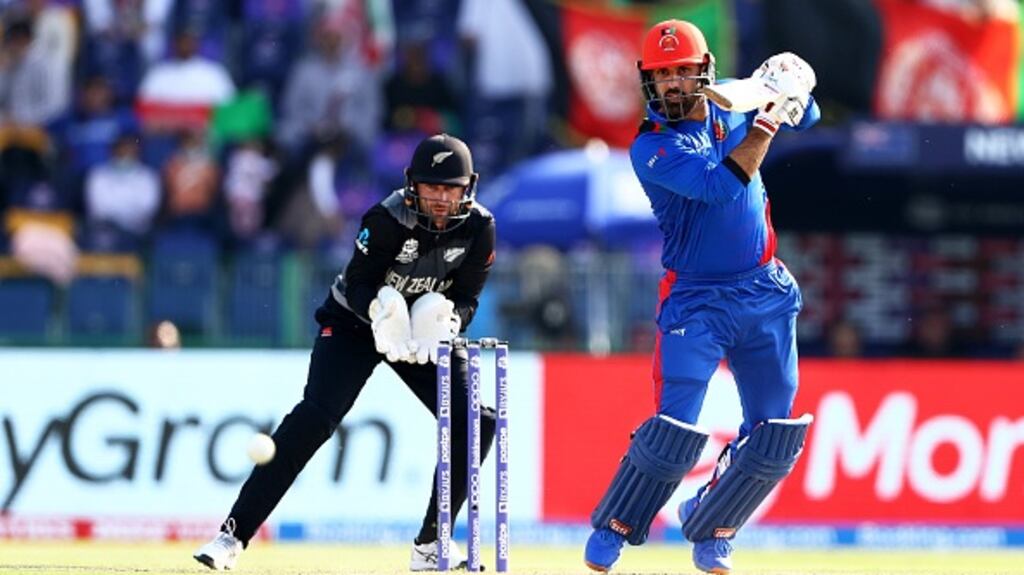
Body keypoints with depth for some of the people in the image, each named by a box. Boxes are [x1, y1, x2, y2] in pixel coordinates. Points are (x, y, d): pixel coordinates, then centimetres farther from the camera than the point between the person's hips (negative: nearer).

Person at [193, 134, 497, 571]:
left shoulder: (478, 228, -14)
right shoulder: (388, 219, -26)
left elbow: (467, 298, -9)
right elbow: (358, 285, -22)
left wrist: (446, 322, -31)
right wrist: (382, 314, -43)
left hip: (428, 326, 4)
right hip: (356, 321, -4)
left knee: (475, 423, -11)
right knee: (315, 417, -22)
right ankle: (233, 535, -22)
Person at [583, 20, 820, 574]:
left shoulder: (729, 108, 6)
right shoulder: (652, 148, -12)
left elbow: (804, 113, 17)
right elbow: (721, 185, -26)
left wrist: (790, 89, -6)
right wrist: (764, 123, -27)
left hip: (767, 294, 5)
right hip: (697, 300, -5)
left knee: (774, 441, 2)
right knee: (675, 432, -16)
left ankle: (710, 529, 23)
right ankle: (612, 530, 4)